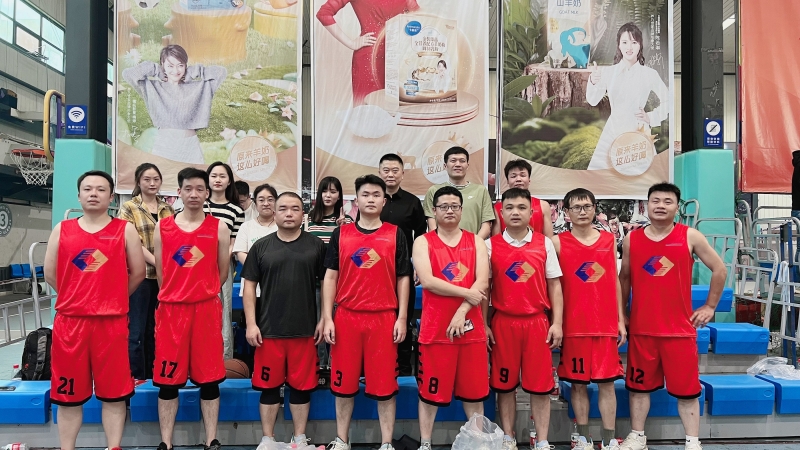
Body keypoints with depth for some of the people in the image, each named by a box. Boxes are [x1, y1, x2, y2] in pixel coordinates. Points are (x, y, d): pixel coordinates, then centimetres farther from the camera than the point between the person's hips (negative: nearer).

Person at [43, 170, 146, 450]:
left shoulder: (125, 230, 1)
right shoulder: (62, 230, 7)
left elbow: (138, 272, 4)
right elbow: (50, 273, 10)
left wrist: (113, 299, 9)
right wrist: (77, 297, 11)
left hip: (112, 322, -2)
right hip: (69, 321, 2)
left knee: (113, 393, 5)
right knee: (68, 393, 10)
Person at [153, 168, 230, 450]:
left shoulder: (219, 228, 2)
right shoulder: (162, 228, 5)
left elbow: (223, 272, 8)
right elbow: (160, 272, 10)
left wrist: (203, 292, 11)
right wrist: (178, 294, 9)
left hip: (207, 309, -1)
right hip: (171, 309, 1)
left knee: (209, 378, 5)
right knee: (168, 379, 7)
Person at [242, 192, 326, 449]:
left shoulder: (316, 245, 3)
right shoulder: (261, 247, 4)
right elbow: (249, 285, 4)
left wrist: (324, 319, -1)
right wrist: (251, 323, -3)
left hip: (305, 329, 0)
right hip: (268, 330, 1)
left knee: (302, 386, 9)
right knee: (269, 386, 10)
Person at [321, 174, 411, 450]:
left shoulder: (395, 234, 3)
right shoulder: (341, 234, 5)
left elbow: (403, 278, 5)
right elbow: (330, 277, 5)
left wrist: (402, 318, -2)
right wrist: (327, 318, -1)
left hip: (384, 318, -1)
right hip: (346, 317, 1)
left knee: (384, 383, 5)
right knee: (343, 382, 10)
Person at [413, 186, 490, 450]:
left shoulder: (476, 242, 8)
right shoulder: (423, 242, 2)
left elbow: (482, 283, -4)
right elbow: (427, 281, -12)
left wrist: (462, 312, -15)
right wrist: (466, 293, -12)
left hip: (471, 327, 2)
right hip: (435, 328, -2)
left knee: (474, 391, 10)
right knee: (429, 391, 6)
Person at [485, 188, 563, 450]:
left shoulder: (545, 244, 4)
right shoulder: (490, 245, 2)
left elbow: (554, 285, 5)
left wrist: (557, 323, -1)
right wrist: (484, 324, -1)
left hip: (538, 322, 0)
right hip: (503, 323, 0)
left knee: (540, 384, 5)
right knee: (504, 383, 8)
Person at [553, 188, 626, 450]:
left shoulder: (609, 240, 7)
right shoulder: (558, 242, 0)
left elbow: (615, 282, 10)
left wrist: (621, 320, 7)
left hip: (606, 324, 2)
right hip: (573, 326, -1)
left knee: (607, 383, 6)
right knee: (577, 383, 7)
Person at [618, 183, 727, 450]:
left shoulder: (690, 237, -3)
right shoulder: (631, 240, 2)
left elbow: (719, 270, 6)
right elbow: (624, 278, 11)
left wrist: (710, 306, 4)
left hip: (680, 328, -2)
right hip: (641, 328, 2)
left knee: (686, 389, 7)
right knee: (639, 385, 11)